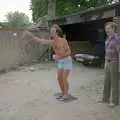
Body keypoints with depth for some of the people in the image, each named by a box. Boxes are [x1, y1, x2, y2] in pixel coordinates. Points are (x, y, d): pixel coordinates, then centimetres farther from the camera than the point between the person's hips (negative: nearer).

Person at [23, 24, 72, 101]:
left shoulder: (63, 40, -21)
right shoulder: (52, 42, -4)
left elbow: (69, 52, -19)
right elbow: (41, 41, -9)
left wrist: (60, 56, -26)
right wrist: (32, 37, -18)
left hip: (67, 61, -6)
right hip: (60, 62, 6)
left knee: (64, 79, -6)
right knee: (59, 78, 7)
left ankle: (66, 95, 10)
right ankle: (63, 93, 23)